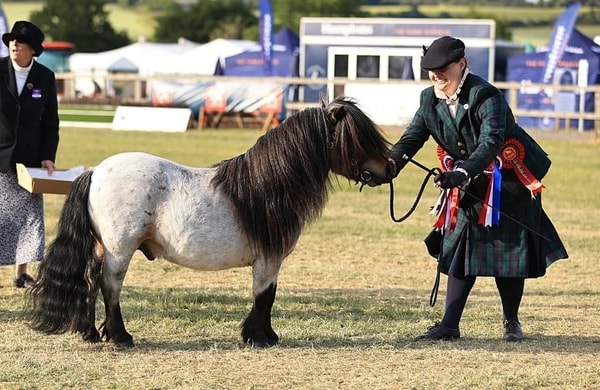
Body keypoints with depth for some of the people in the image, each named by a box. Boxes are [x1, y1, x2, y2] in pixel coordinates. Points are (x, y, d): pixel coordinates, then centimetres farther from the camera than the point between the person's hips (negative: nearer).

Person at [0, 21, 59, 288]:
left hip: (28, 157, 3)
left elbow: (51, 123, 6)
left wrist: (48, 156, -5)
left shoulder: (45, 78, 0)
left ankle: (21, 273, 13)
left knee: (28, 215, 4)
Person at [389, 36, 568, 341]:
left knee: (510, 253, 0)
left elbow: (491, 142, -37)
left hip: (509, 182, -6)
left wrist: (461, 173, -51)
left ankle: (511, 322, 17)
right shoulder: (430, 100, -4)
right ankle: (449, 325, 2)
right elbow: (410, 140, -8)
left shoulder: (485, 96, -25)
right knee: (460, 251, 2)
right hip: (470, 187, 6)